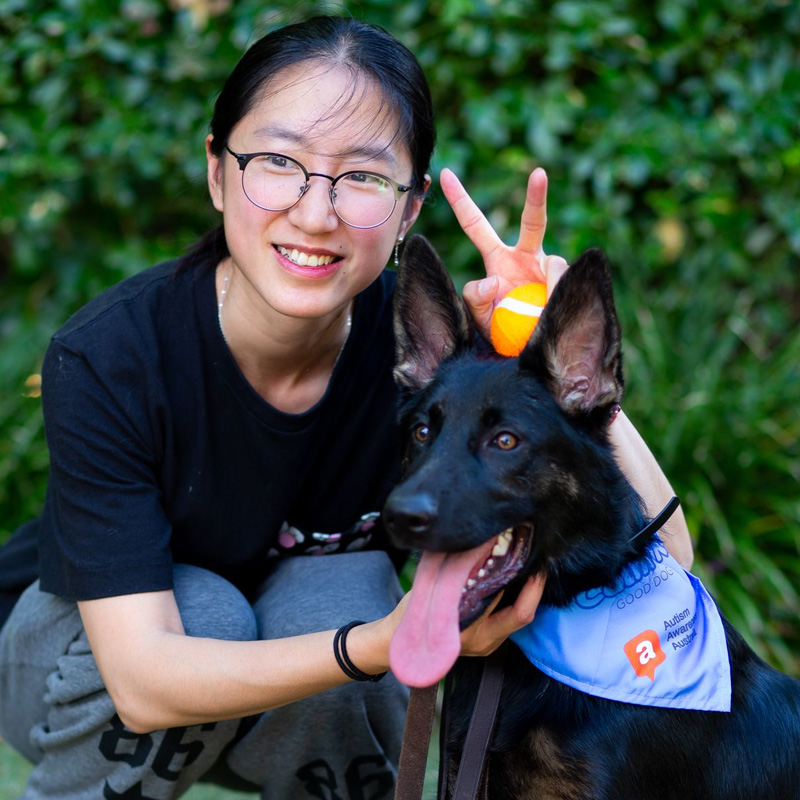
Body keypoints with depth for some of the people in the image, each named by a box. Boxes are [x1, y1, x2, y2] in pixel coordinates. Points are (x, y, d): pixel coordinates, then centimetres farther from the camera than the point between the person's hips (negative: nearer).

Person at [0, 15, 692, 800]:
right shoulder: (107, 357, -29)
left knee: (341, 591, -29)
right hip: (75, 661, -1)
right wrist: (384, 644, -47)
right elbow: (141, 679, -33)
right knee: (204, 607, -31)